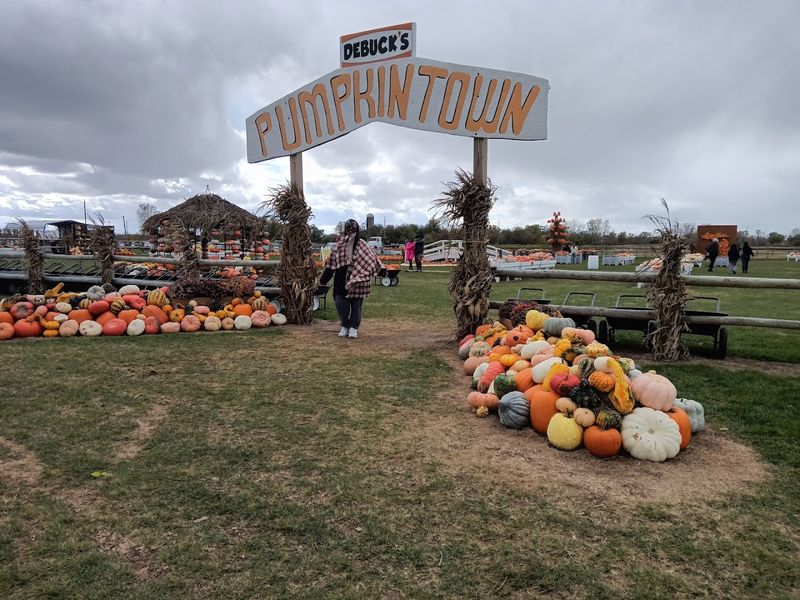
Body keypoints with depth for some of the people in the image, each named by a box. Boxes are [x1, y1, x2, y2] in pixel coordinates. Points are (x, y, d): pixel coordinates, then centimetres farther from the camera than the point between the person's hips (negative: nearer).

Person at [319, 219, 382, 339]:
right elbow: (331, 262, 9)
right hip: (342, 280, 2)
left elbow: (371, 260, -9)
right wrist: (323, 279, 11)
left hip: (356, 280, -2)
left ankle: (353, 327, 19)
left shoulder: (361, 245, -4)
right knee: (340, 302, -2)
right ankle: (344, 326, 17)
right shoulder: (340, 245, 5)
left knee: (356, 304, 5)